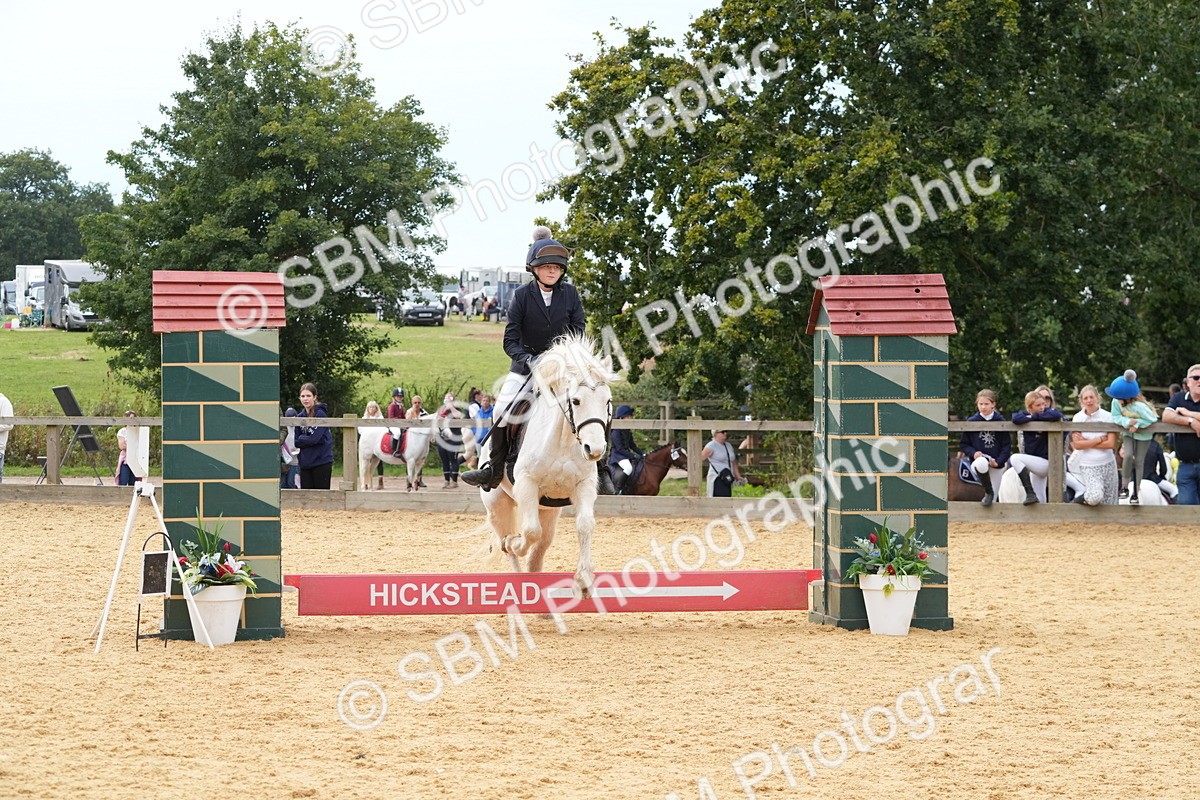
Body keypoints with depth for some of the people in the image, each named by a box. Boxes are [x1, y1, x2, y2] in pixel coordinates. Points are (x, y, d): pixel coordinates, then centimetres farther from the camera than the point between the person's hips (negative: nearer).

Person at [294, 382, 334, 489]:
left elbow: (314, 439, -16)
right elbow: (296, 442, 9)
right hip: (305, 463, 6)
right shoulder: (300, 417, 11)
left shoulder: (320, 414, -9)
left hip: (321, 461, -6)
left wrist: (301, 439, -1)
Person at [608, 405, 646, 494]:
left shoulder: (627, 432, 13)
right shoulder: (615, 432, -15)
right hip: (617, 455, -9)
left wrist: (642, 453, 3)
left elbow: (632, 445, 18)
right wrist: (633, 456, -24)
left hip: (626, 454, 9)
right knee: (628, 468, -34)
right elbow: (620, 449, -20)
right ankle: (618, 490, -25)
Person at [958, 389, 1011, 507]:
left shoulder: (1000, 422, 0)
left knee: (992, 501, 1)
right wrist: (973, 453, -14)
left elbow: (1007, 445, 2)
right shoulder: (971, 422, 1)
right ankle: (988, 492, -18)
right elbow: (963, 444, 6)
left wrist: (998, 461, -12)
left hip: (997, 465, 1)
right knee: (981, 464, -39)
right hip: (978, 460, -1)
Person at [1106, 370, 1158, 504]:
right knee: (1128, 455, -21)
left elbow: (1152, 419, -27)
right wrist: (1127, 421, -32)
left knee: (1139, 462, 3)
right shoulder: (1116, 402, -21)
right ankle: (1125, 485, -6)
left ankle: (1135, 493, 12)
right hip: (1128, 433, 3)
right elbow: (1115, 417, -14)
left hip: (1143, 434, -3)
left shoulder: (1139, 406, -35)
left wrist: (1137, 424, -30)